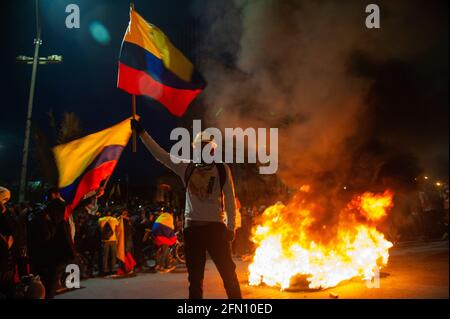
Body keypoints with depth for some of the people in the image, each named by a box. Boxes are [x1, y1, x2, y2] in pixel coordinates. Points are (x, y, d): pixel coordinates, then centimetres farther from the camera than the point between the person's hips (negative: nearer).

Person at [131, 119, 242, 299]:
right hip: (192, 227, 3)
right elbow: (160, 154, 5)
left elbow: (230, 201, 0)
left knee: (228, 272, -2)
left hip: (216, 227, -3)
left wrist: (230, 227, -4)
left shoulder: (222, 169, -1)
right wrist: (141, 132, 2)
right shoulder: (187, 168, 5)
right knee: (194, 276, 11)